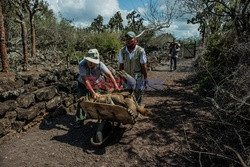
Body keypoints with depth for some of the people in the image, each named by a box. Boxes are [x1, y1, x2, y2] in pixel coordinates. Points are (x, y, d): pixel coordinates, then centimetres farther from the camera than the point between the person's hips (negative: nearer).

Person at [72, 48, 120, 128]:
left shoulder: (100, 64, -31)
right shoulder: (82, 65, -35)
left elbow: (109, 74, -25)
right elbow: (85, 81, -36)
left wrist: (116, 86, -31)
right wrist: (93, 92, -41)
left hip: (96, 83, 1)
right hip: (83, 84, -1)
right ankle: (79, 120, 10)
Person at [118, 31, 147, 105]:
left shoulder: (140, 51, -9)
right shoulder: (122, 51, -1)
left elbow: (143, 66, -5)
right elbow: (121, 66, 5)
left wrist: (145, 79, -3)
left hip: (138, 78, -2)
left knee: (138, 97, 6)